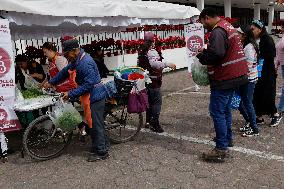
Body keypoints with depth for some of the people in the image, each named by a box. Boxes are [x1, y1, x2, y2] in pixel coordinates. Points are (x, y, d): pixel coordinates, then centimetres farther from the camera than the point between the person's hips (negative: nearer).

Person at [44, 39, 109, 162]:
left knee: (96, 124, -2)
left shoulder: (85, 63, -24)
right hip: (93, 95, 10)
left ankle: (101, 152, 10)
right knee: (96, 122, 17)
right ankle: (103, 145, 30)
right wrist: (51, 82, 19)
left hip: (95, 96, -10)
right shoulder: (78, 59, 7)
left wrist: (70, 94, -21)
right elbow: (66, 71, 18)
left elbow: (88, 85, -26)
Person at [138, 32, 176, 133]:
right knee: (157, 101, -5)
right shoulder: (151, 51, -17)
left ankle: (148, 121, 28)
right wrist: (168, 64, -37)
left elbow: (139, 64, 22)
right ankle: (155, 123, -4)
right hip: (154, 80, -10)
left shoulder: (141, 51, 12)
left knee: (150, 100, 19)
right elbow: (154, 63, -35)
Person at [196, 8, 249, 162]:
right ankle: (227, 137, 36)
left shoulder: (217, 31, -17)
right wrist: (206, 51, 6)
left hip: (224, 79, -10)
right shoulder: (227, 26, 16)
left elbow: (216, 54, -31)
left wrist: (201, 55, -12)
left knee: (217, 111, -6)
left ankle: (221, 150, -3)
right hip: (234, 75, 11)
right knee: (225, 108, 22)